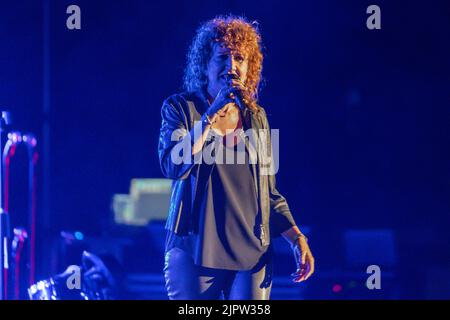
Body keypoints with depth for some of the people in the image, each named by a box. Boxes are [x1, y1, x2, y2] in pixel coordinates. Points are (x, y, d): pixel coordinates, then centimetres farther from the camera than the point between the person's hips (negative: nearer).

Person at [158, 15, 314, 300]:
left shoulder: (256, 117, 12)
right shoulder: (180, 108, 2)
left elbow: (270, 192, 16)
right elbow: (173, 166, -16)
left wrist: (297, 238, 3)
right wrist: (213, 114, -18)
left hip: (253, 254, 3)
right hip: (195, 252, -3)